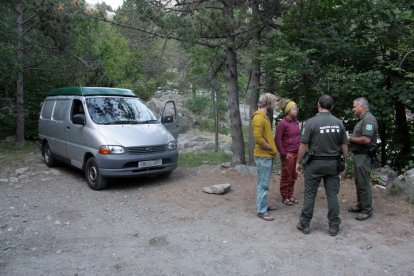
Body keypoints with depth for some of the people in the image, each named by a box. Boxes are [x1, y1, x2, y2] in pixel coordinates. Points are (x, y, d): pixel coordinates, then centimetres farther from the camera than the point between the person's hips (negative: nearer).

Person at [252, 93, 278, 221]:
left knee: (264, 183, 17)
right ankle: (261, 211, 4)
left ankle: (263, 205, 27)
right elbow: (258, 138, -25)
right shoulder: (258, 117, -18)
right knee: (263, 184, -4)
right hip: (263, 156, -10)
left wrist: (271, 149, 10)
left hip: (268, 155, 10)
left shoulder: (265, 116, 15)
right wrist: (270, 148, -13)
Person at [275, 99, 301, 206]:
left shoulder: (296, 122, 8)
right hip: (288, 154, -7)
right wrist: (283, 154, -13)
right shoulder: (282, 123, -12)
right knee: (286, 176, 3)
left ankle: (290, 195, 26)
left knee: (294, 176, 13)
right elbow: (277, 140, -13)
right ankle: (284, 197, 16)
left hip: (297, 153, 7)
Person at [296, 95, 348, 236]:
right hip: (333, 163, 3)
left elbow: (303, 145, -12)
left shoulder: (312, 122, -11)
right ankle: (334, 226, 16)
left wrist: (299, 162, -1)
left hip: (315, 163, -3)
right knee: (332, 194, 9)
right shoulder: (338, 122, 0)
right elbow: (344, 145, 4)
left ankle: (305, 224, 14)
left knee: (310, 194, 6)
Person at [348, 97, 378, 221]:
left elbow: (366, 139, -26)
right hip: (358, 155, 10)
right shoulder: (363, 119, 15)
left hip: (363, 156, -10)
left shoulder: (368, 119, -17)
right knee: (359, 182, 17)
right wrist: (352, 139, 1)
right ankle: (360, 205, 28)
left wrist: (351, 139, -13)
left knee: (364, 183, -3)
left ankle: (367, 210, 7)